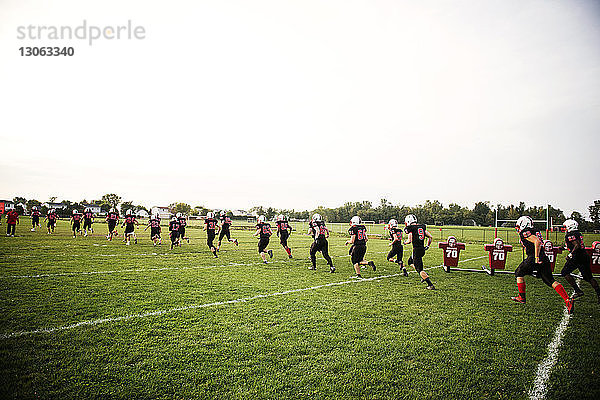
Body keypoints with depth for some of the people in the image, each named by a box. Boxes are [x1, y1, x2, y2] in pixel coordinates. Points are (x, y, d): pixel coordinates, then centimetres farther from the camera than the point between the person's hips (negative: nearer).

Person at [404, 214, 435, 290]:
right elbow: (430, 237, 10)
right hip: (422, 249, 8)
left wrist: (405, 242, 6)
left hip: (416, 250, -8)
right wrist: (427, 246, 20)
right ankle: (424, 275, 18)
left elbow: (409, 241, -15)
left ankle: (430, 285, -5)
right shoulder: (422, 227, 11)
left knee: (419, 269, -2)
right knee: (410, 261, 27)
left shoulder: (410, 228, -10)